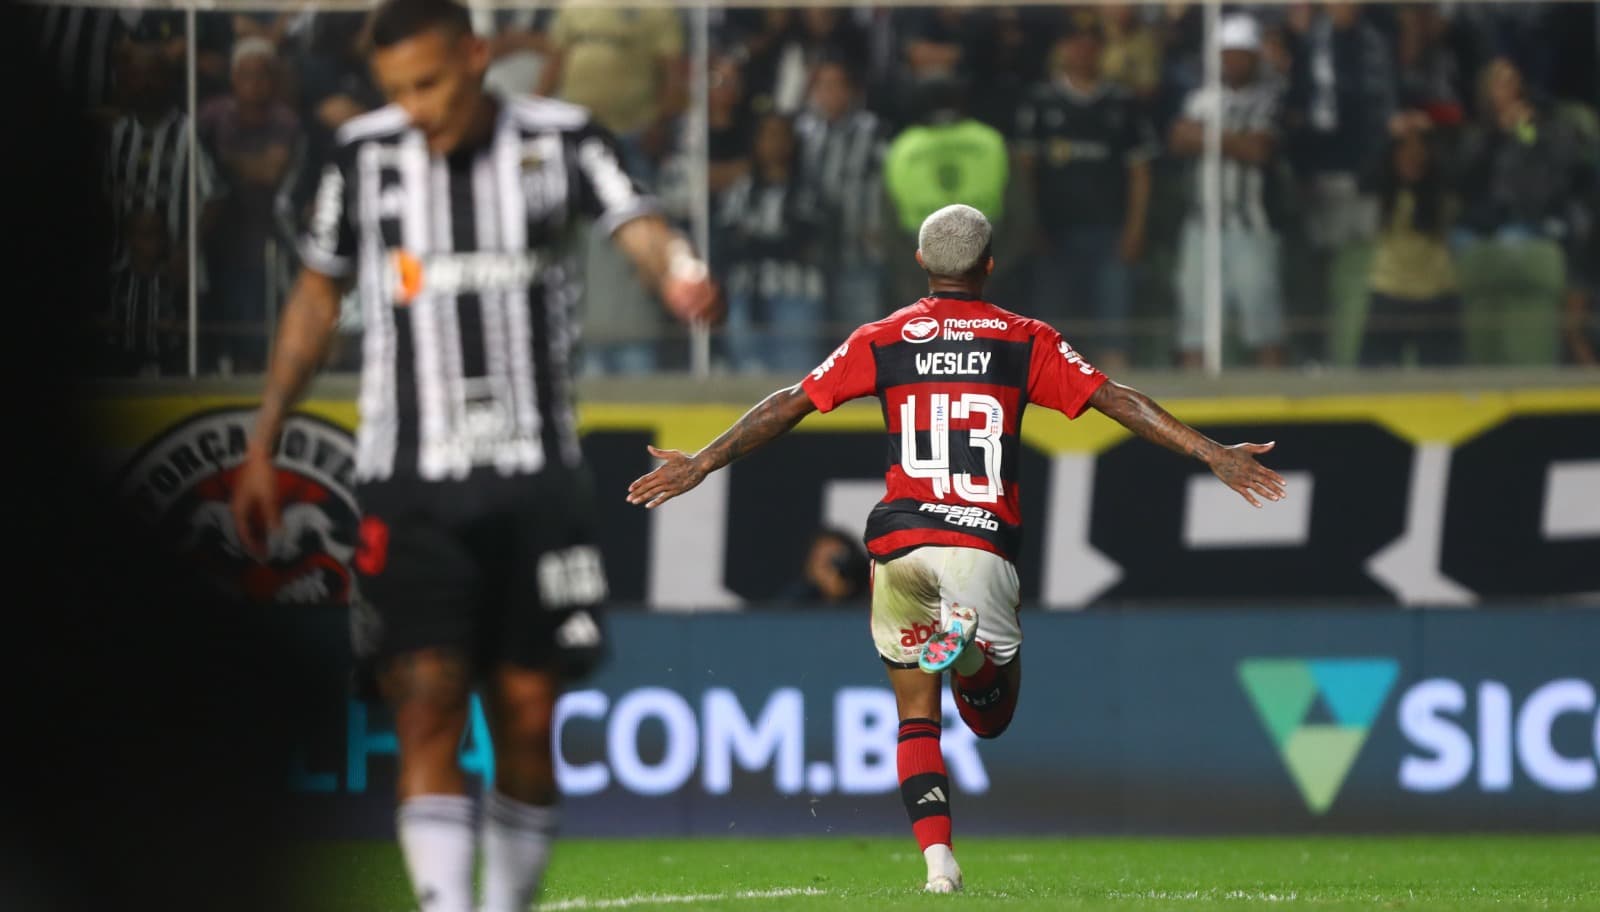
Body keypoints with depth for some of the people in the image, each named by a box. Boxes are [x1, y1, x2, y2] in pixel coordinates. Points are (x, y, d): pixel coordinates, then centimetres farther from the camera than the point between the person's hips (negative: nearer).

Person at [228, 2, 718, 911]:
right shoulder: (366, 154, 5)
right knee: (427, 709, -13)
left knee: (527, 722, 2)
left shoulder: (560, 139, 0)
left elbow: (639, 226, -15)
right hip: (408, 485, 0)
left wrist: (680, 273, -40)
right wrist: (263, 445, 16)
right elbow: (317, 298, 16)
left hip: (536, 477, 0)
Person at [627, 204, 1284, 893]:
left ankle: (937, 858, -7)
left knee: (916, 717, 11)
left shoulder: (882, 341, 9)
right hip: (983, 545, -1)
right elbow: (1115, 401, 3)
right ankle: (972, 647, -24)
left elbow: (790, 405, 9)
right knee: (990, 720, 10)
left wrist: (701, 465, 17)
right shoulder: (1026, 342, 7)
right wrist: (1214, 456, 5)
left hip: (899, 542, 1)